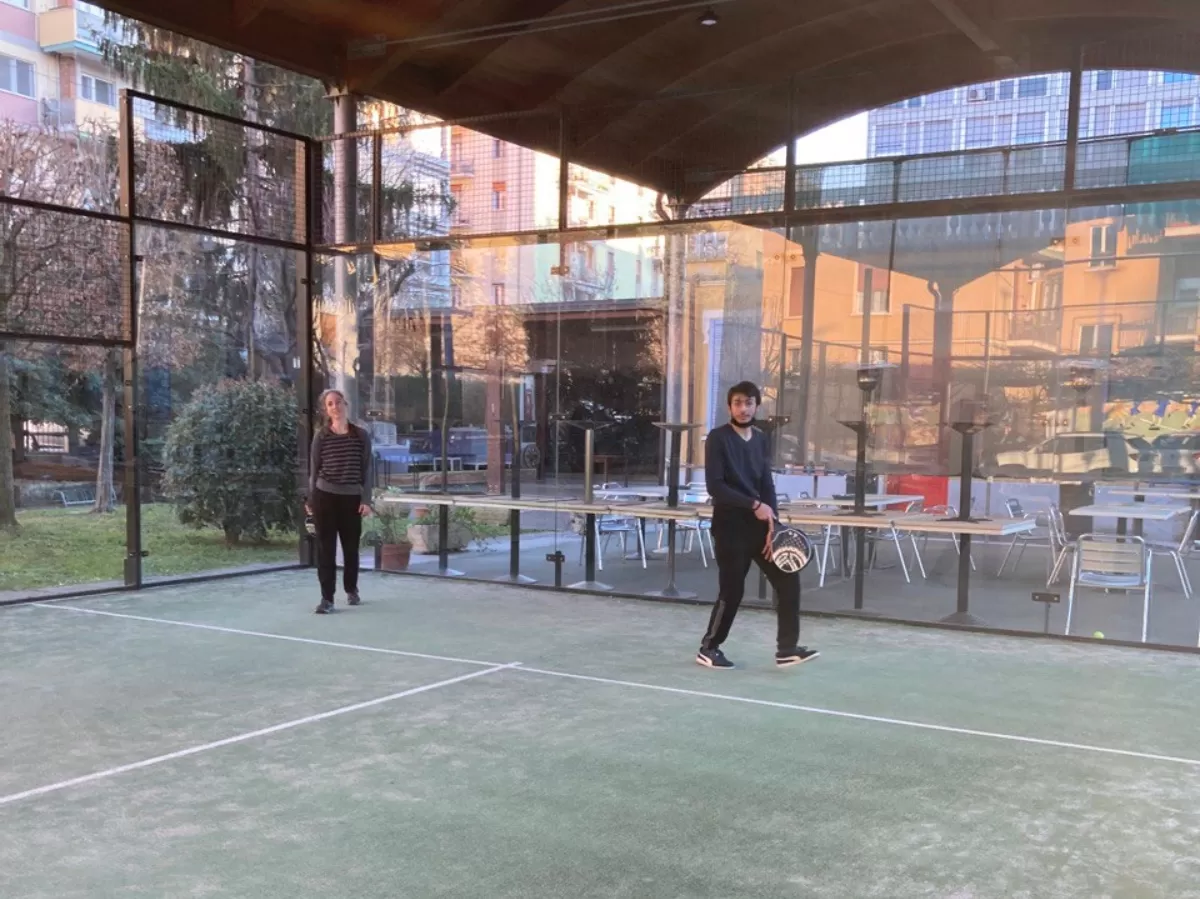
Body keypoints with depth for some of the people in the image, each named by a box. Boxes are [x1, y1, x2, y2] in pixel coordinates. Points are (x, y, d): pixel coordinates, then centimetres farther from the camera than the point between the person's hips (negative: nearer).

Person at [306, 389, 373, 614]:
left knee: (351, 547, 10)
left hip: (352, 498, 1)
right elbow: (313, 469, 5)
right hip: (325, 496, -1)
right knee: (326, 548, -3)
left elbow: (366, 470, 3)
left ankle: (351, 590, 32)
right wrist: (310, 500, 2)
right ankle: (327, 598, 1)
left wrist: (366, 500, -2)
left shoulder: (361, 435, 3)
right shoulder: (321, 436, 1)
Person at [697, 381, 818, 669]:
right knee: (732, 590, -1)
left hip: (759, 524, 6)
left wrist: (772, 526, -4)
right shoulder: (718, 438, -8)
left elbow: (767, 485, 7)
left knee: (788, 580, 0)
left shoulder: (760, 439, 10)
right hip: (731, 526, -6)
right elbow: (715, 486, -16)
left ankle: (786, 648, 9)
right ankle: (709, 648, 19)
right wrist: (754, 505, -20)